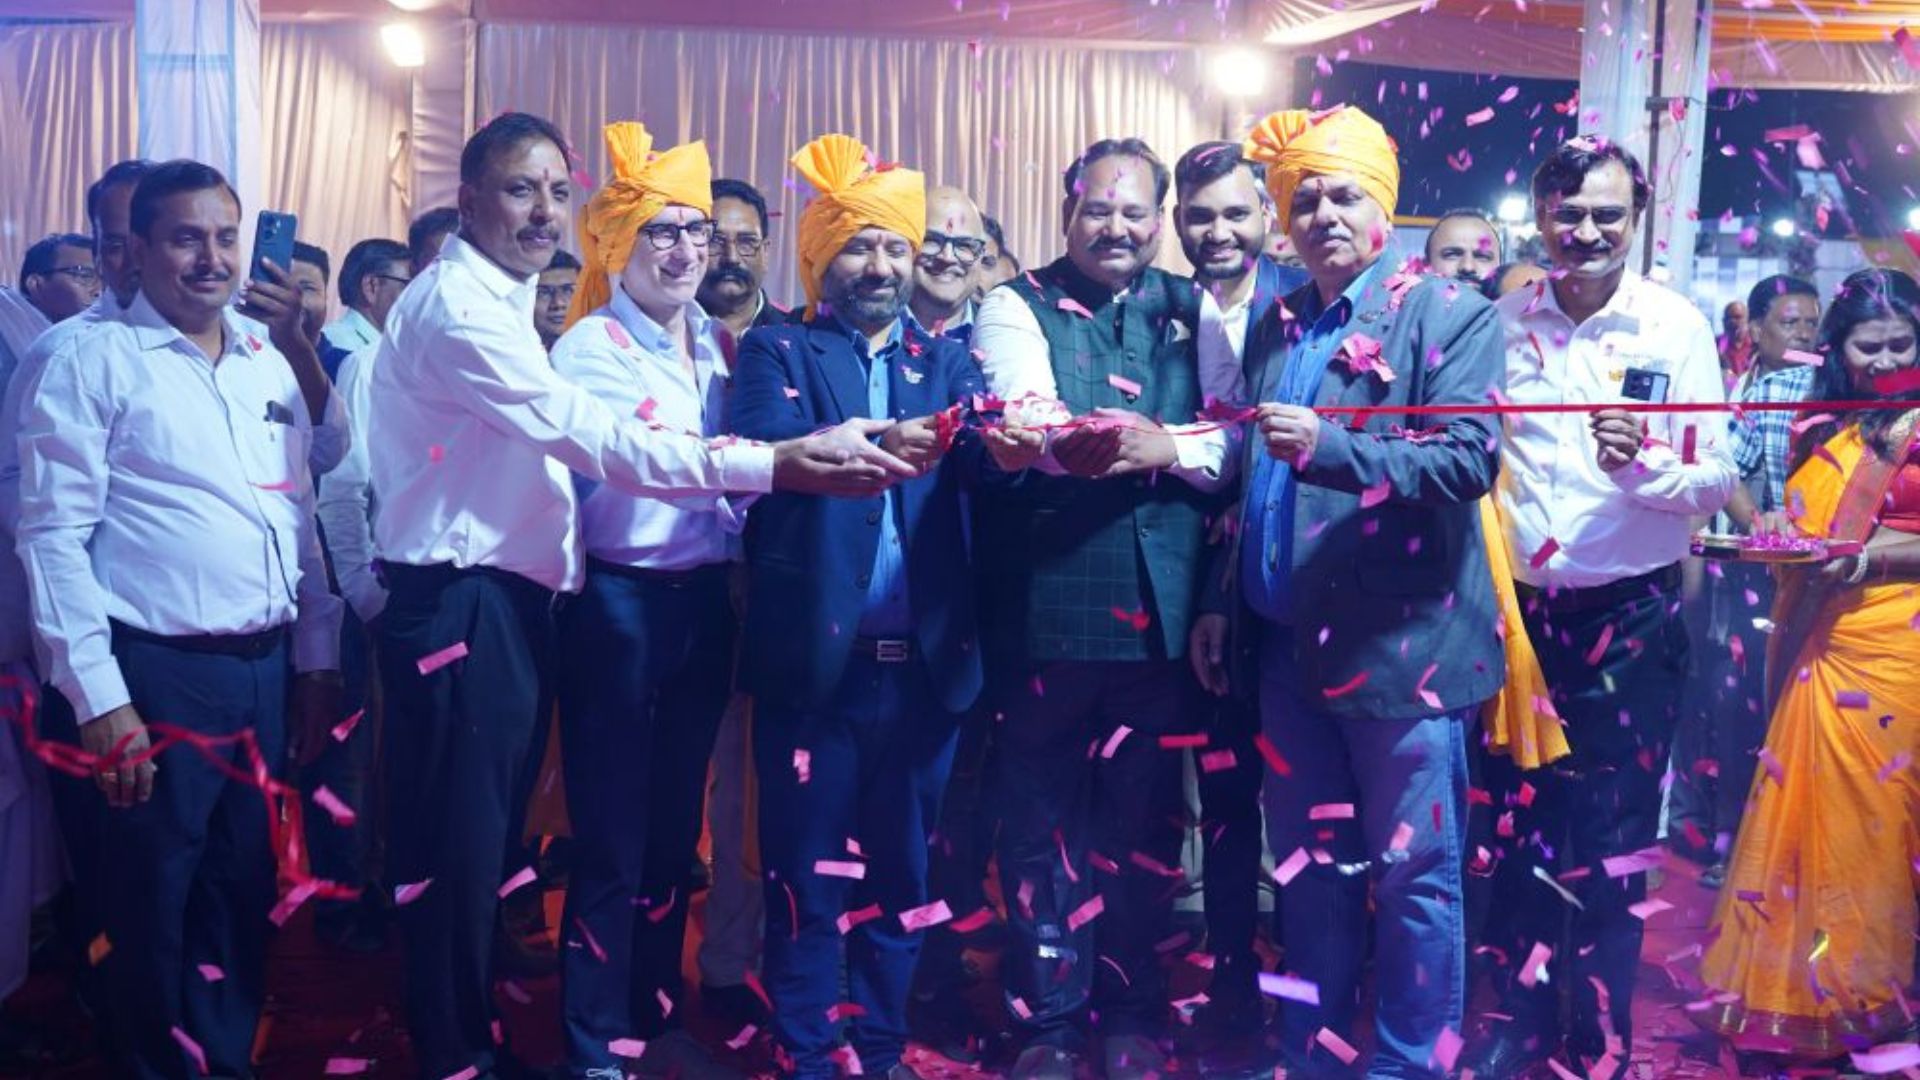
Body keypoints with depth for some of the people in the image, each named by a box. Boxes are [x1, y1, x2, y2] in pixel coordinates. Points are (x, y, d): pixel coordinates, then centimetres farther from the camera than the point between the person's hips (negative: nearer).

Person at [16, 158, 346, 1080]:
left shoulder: (270, 365, 12)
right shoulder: (93, 361, -5)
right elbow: (53, 536, -10)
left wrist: (316, 661, 12)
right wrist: (100, 699, -14)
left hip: (266, 671, 6)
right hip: (154, 677, -5)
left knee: (244, 900, 16)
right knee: (150, 915, 8)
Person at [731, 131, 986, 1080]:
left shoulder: (946, 360, 13)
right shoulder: (777, 351, 4)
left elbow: (979, 449, -6)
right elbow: (768, 453, -16)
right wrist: (865, 445, -35)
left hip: (924, 661, 3)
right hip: (816, 659, -3)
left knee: (902, 871, 13)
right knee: (807, 876, 6)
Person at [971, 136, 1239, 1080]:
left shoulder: (1191, 310, 13)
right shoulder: (1017, 306, 2)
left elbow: (1233, 435, 2)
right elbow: (1023, 424, -17)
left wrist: (1166, 446, -18)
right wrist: (1074, 442, -39)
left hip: (1162, 601, 3)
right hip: (1045, 601, -2)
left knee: (1144, 812, 12)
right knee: (1042, 812, 5)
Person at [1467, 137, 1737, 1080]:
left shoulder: (1677, 326, -5)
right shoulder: (1503, 321, 2)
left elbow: (1718, 476, -9)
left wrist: (1643, 464, -28)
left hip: (1628, 620, -3)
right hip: (1517, 612, 3)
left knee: (1609, 842, 6)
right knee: (1518, 826, 12)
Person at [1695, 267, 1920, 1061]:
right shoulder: (1819, 425, 13)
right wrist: (1774, 532, 2)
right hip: (1813, 646, 5)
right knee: (1801, 818, 9)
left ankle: (1853, 1000, 20)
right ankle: (1789, 993, 23)